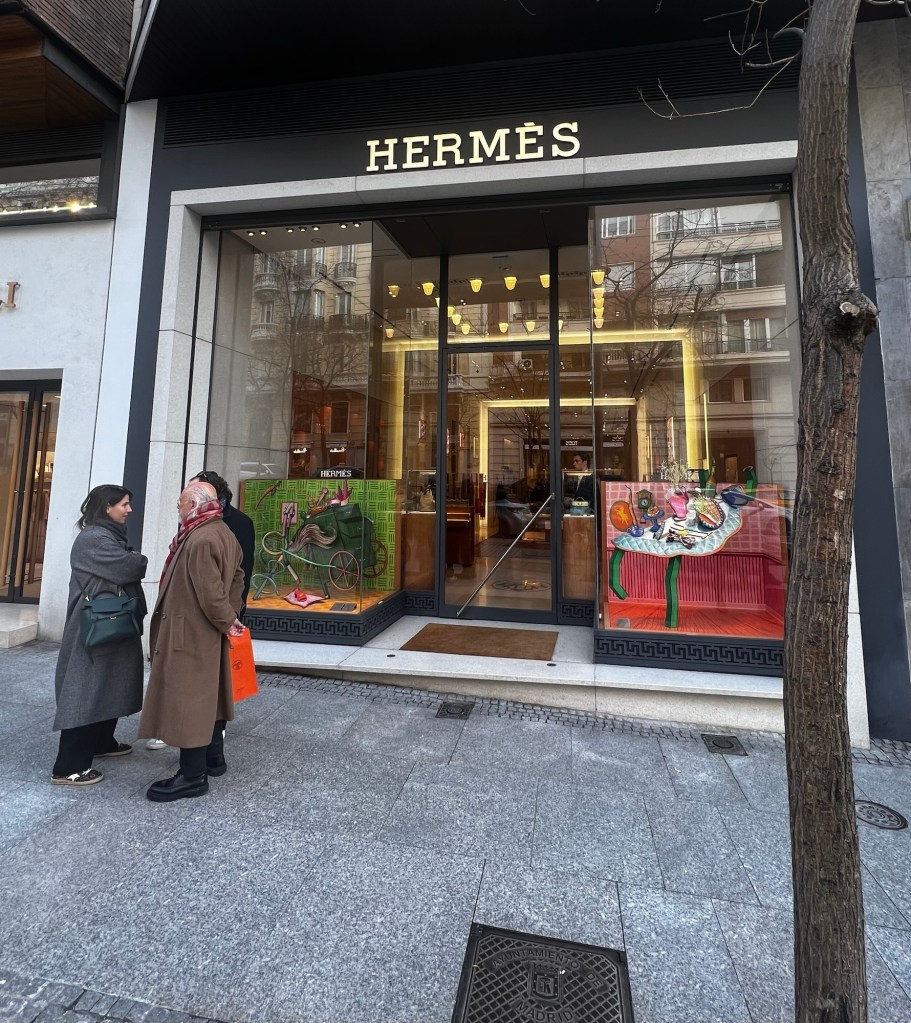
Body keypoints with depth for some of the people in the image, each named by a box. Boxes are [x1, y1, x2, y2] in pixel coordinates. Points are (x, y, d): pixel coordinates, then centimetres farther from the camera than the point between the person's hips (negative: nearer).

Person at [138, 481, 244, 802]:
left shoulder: (201, 540, -24)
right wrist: (230, 616, 7)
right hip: (207, 634, 11)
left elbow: (210, 591, -27)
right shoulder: (223, 533, 9)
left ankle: (193, 776, 10)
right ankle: (213, 757, 34)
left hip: (189, 635, -10)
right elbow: (236, 579, 13)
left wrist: (226, 622, -13)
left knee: (187, 699, -1)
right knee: (206, 694, 20)